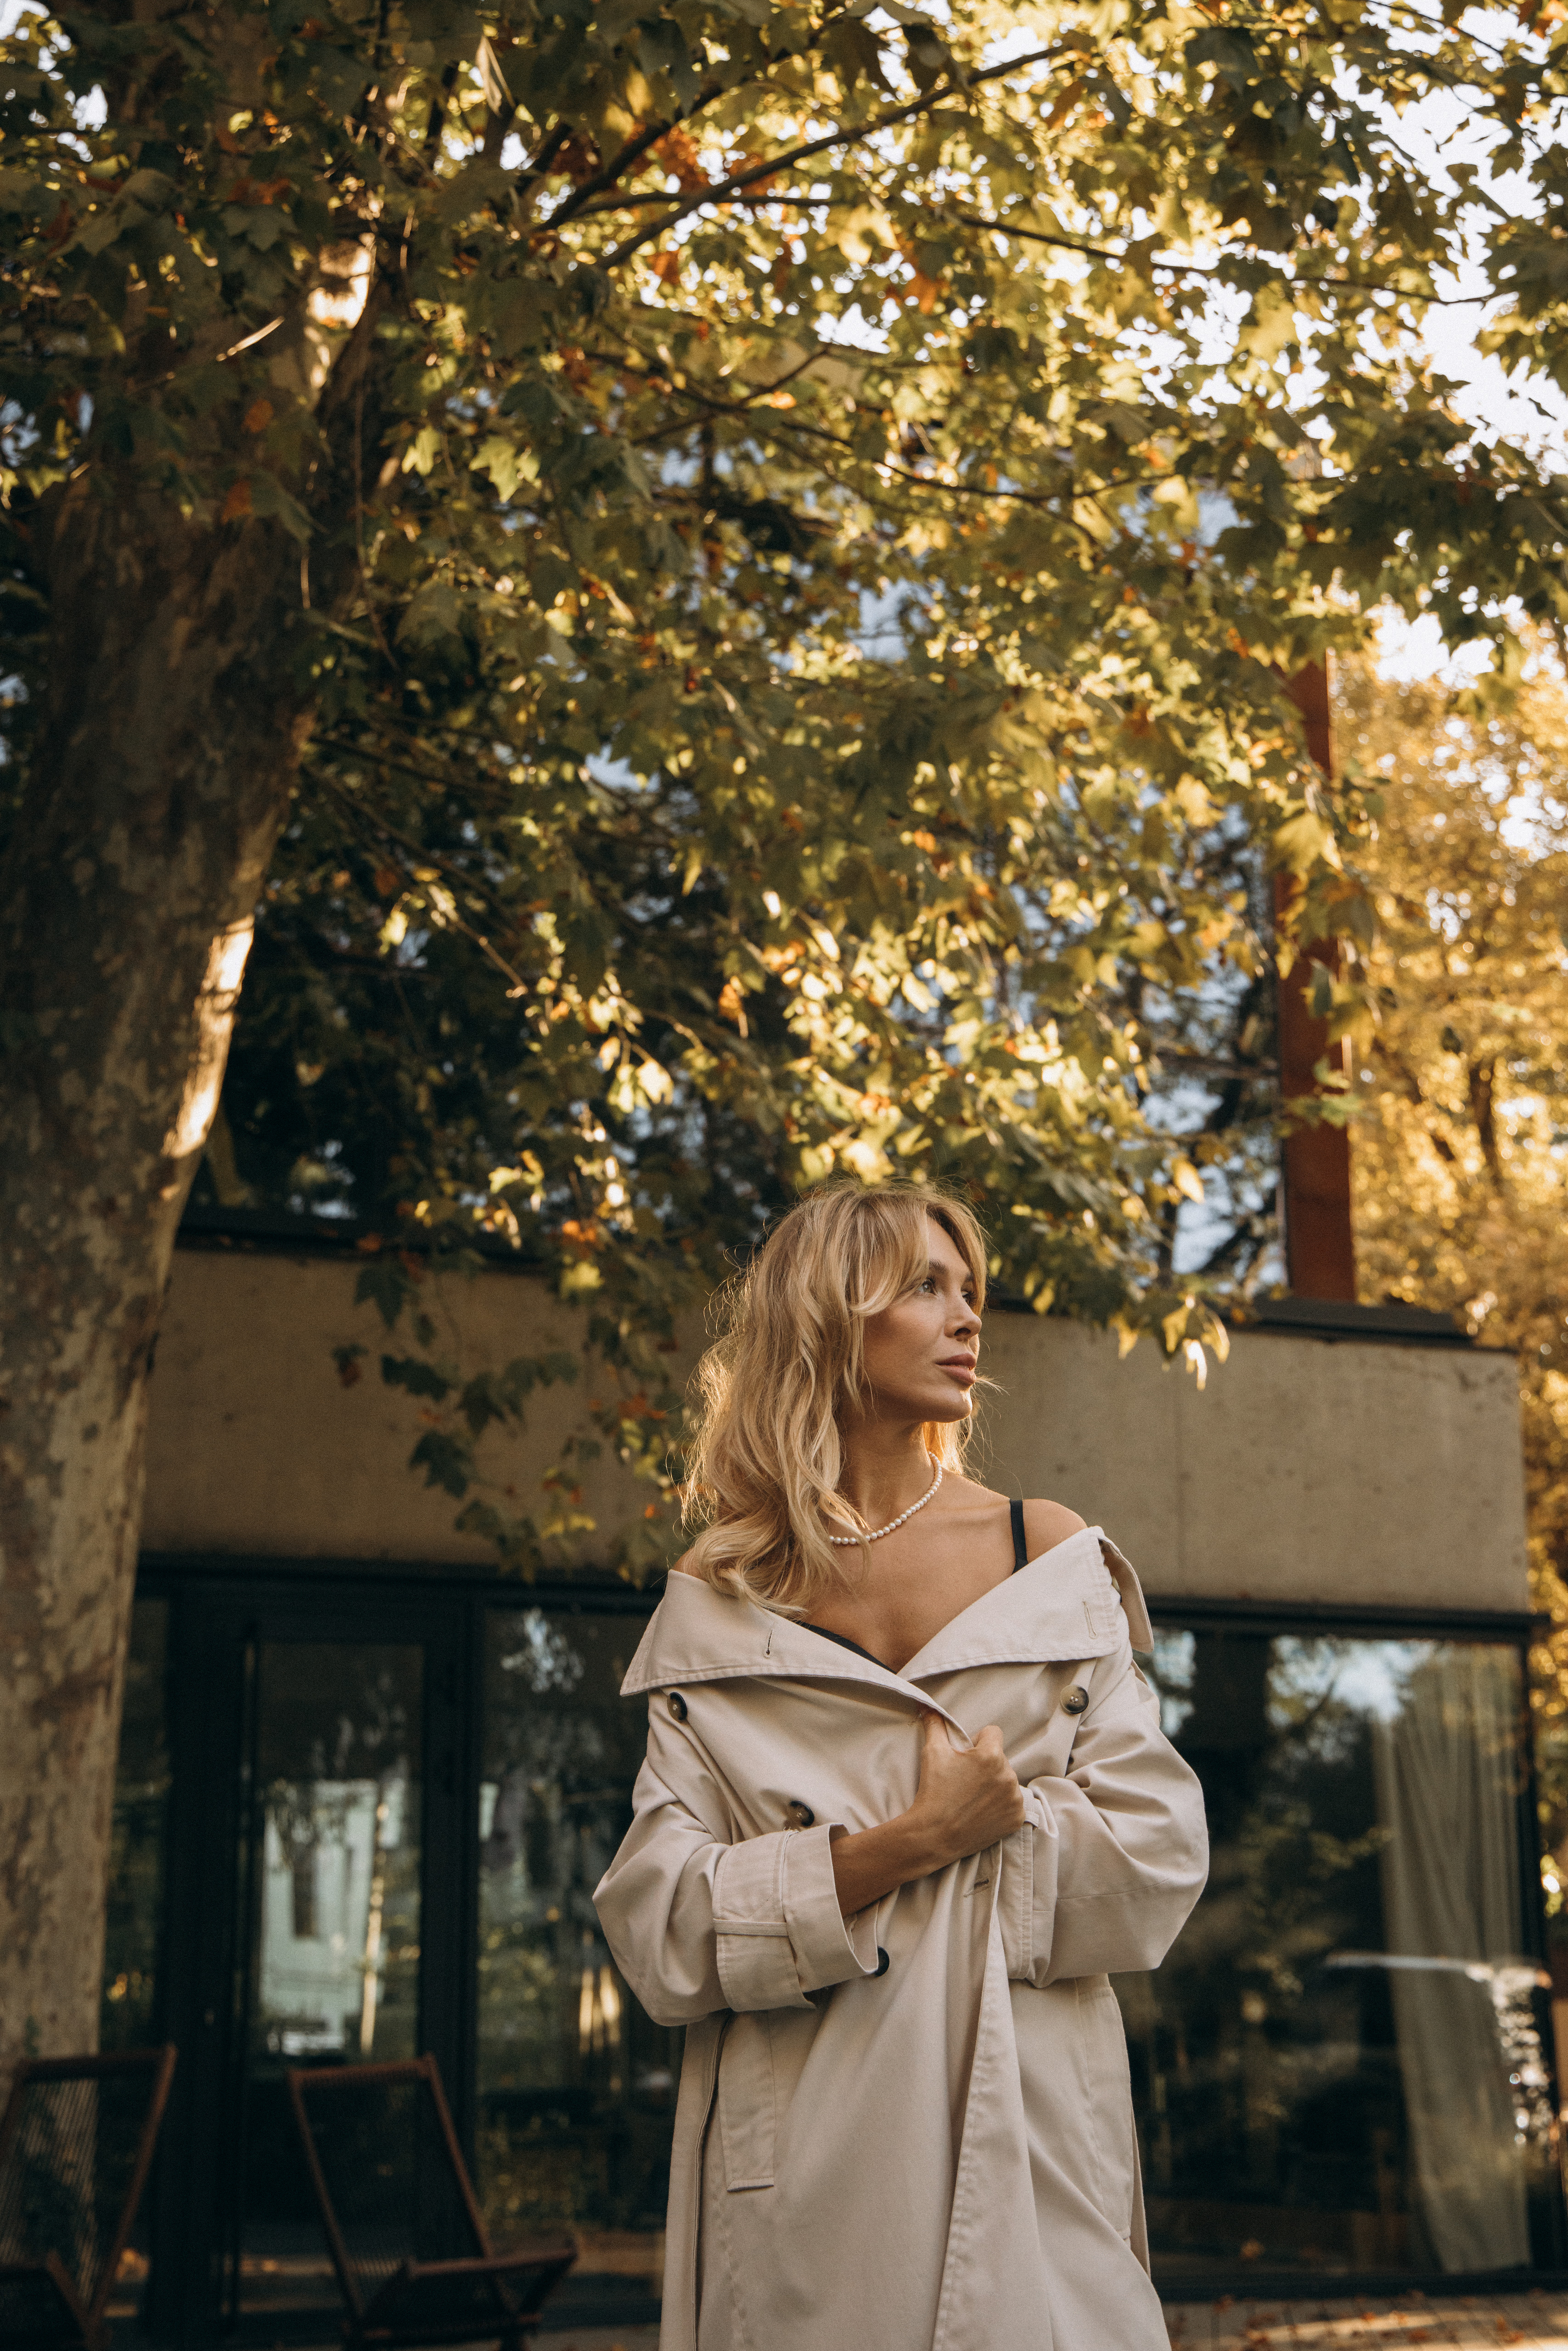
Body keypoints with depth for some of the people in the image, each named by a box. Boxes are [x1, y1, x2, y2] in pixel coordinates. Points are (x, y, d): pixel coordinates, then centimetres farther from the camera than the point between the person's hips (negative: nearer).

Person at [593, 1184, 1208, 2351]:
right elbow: (659, 1927, -4)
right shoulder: (716, 1611, 3)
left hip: (1023, 2134, 1)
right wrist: (907, 1844, -15)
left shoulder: (1055, 1562, 4)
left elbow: (1155, 1859, -1)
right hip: (799, 2157, 0)